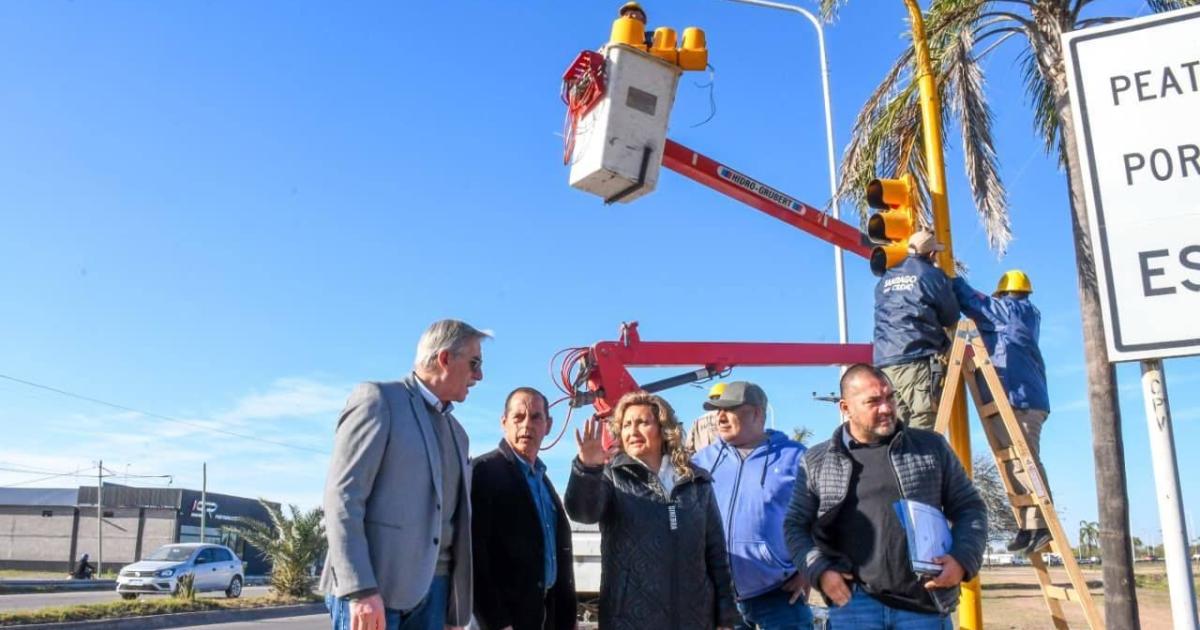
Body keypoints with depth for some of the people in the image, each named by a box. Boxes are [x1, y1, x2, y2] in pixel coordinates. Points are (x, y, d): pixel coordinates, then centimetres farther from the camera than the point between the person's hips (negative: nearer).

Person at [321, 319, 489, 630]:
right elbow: (341, 495, -11)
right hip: (371, 585, -6)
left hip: (432, 588, 7)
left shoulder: (456, 432, 21)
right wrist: (360, 590, -20)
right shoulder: (378, 398, -1)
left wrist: (456, 605, 14)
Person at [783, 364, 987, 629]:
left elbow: (970, 508, 12)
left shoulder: (932, 447, 8)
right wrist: (819, 571, -6)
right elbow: (795, 525, 11)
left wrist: (962, 559, -6)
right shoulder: (816, 462, 7)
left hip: (925, 602, 1)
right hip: (855, 602, -1)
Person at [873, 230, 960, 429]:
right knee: (922, 433, -8)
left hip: (884, 362, 6)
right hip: (918, 360, -5)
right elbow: (951, 317, 11)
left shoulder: (886, 278, 19)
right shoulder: (932, 275, 4)